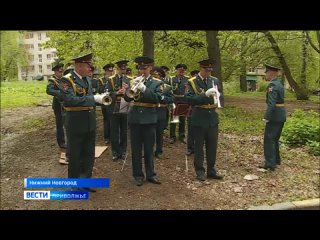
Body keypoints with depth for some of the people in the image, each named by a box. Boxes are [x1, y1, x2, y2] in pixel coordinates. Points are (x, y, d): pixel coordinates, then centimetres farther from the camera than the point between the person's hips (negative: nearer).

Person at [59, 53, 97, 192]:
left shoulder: (88, 80, 10)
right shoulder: (67, 80, -13)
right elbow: (70, 99, -27)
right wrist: (93, 99, -25)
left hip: (90, 123, 7)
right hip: (76, 124, -7)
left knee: (89, 154, 15)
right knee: (75, 155, 9)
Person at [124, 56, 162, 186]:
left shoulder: (156, 83, 3)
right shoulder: (134, 81, 10)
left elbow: (158, 98, -12)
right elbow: (127, 98, 0)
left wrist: (144, 89, -20)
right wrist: (133, 87, -15)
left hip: (149, 119, -2)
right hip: (135, 119, 2)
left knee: (149, 149, 8)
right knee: (136, 149, 7)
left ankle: (150, 174, 20)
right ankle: (138, 175, 18)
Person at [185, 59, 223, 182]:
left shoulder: (215, 80, 8)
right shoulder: (192, 82, -6)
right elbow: (189, 99, -16)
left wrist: (217, 100, -11)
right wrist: (205, 95, -25)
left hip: (213, 118, 4)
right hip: (199, 119, -4)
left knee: (212, 146, 11)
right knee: (199, 146, 7)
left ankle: (211, 170, 25)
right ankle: (199, 171, 20)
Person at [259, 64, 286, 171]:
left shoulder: (272, 84, -15)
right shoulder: (279, 83, 15)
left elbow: (271, 103, -24)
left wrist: (266, 117, -25)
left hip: (274, 116, -10)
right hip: (281, 115, 10)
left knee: (269, 139, -4)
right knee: (275, 139, 19)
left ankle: (270, 164, -1)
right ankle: (276, 159, 31)